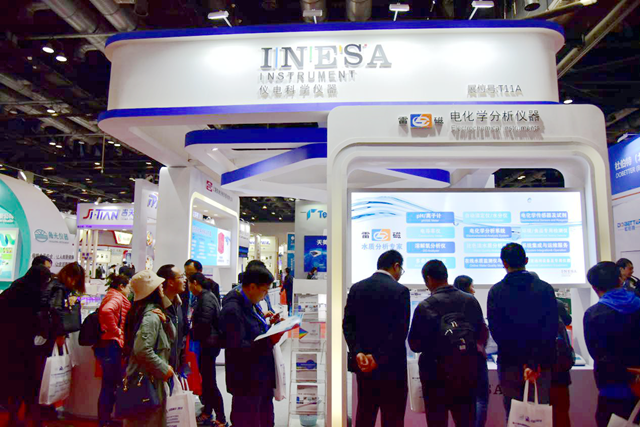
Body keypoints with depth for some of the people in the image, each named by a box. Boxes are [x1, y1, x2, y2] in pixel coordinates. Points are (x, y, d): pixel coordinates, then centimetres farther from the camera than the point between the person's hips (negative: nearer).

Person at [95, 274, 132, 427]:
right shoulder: (117, 298, -13)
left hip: (105, 344, 10)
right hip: (111, 344, -10)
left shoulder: (110, 297, 17)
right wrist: (115, 330, -21)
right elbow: (106, 311, -32)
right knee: (110, 385, 0)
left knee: (109, 384, 16)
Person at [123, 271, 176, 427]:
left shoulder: (155, 313, 10)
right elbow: (143, 350, -29)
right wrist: (164, 369, -19)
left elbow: (172, 336, 11)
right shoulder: (151, 316, -19)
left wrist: (165, 320, -7)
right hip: (148, 380, -10)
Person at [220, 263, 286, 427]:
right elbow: (237, 348, -26)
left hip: (263, 376, 9)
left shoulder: (251, 304, 6)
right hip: (247, 382, -9)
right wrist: (270, 341, -28)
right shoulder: (232, 310, -22)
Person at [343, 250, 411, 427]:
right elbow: (400, 331, -18)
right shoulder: (400, 291, -11)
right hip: (391, 366, -5)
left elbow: (347, 324, 0)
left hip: (362, 364, 5)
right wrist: (378, 358, -16)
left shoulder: (356, 288, 5)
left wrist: (357, 353, -8)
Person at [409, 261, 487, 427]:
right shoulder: (471, 301, -1)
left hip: (437, 372, -4)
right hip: (467, 370, 4)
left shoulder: (425, 306, -15)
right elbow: (483, 332, 9)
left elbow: (415, 345, -9)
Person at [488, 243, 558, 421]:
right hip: (541, 365, 1)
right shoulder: (545, 289, -1)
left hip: (509, 364, -1)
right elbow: (552, 328, -8)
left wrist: (522, 362, -8)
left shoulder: (496, 291, -3)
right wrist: (535, 361, -11)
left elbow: (496, 329, -9)